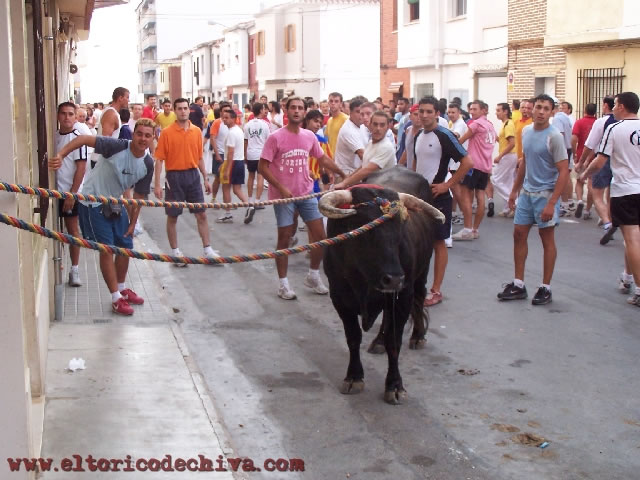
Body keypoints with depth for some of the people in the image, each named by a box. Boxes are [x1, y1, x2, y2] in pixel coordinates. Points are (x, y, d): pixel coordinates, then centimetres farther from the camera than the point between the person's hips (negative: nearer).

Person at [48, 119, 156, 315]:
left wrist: (132, 223, 5)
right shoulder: (117, 146, -24)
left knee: (125, 247, 12)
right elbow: (84, 139, -30)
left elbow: (139, 196, 3)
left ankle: (121, 289, 35)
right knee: (107, 250, -5)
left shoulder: (148, 164, -7)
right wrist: (60, 155, -42)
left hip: (116, 205, 7)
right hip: (94, 204, -6)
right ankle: (116, 299, 5)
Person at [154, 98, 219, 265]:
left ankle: (207, 250, 13)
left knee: (201, 214, 5)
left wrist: (205, 179, 11)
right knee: (172, 216, 6)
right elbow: (159, 159, -7)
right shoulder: (167, 132, -7)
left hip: (193, 175, 4)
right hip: (174, 176, -3)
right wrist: (157, 184, -12)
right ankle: (175, 252, 17)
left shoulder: (197, 131, 5)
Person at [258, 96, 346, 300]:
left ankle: (313, 276, 23)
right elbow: (262, 167, -11)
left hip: (306, 193, 5)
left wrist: (344, 174, 18)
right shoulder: (276, 137, -11)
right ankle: (283, 284, 14)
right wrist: (281, 188, -18)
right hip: (283, 195, -5)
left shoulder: (309, 136, 3)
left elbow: (323, 159, 18)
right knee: (284, 238, 3)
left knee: (320, 234, 4)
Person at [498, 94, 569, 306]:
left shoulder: (554, 136, -16)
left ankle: (545, 288, 14)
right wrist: (515, 190, 17)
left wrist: (552, 203, -22)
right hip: (526, 193, 7)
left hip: (545, 195, -7)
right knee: (519, 234, 9)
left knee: (547, 239, 4)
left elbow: (564, 171, -17)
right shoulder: (526, 131, 6)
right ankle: (518, 285, 18)